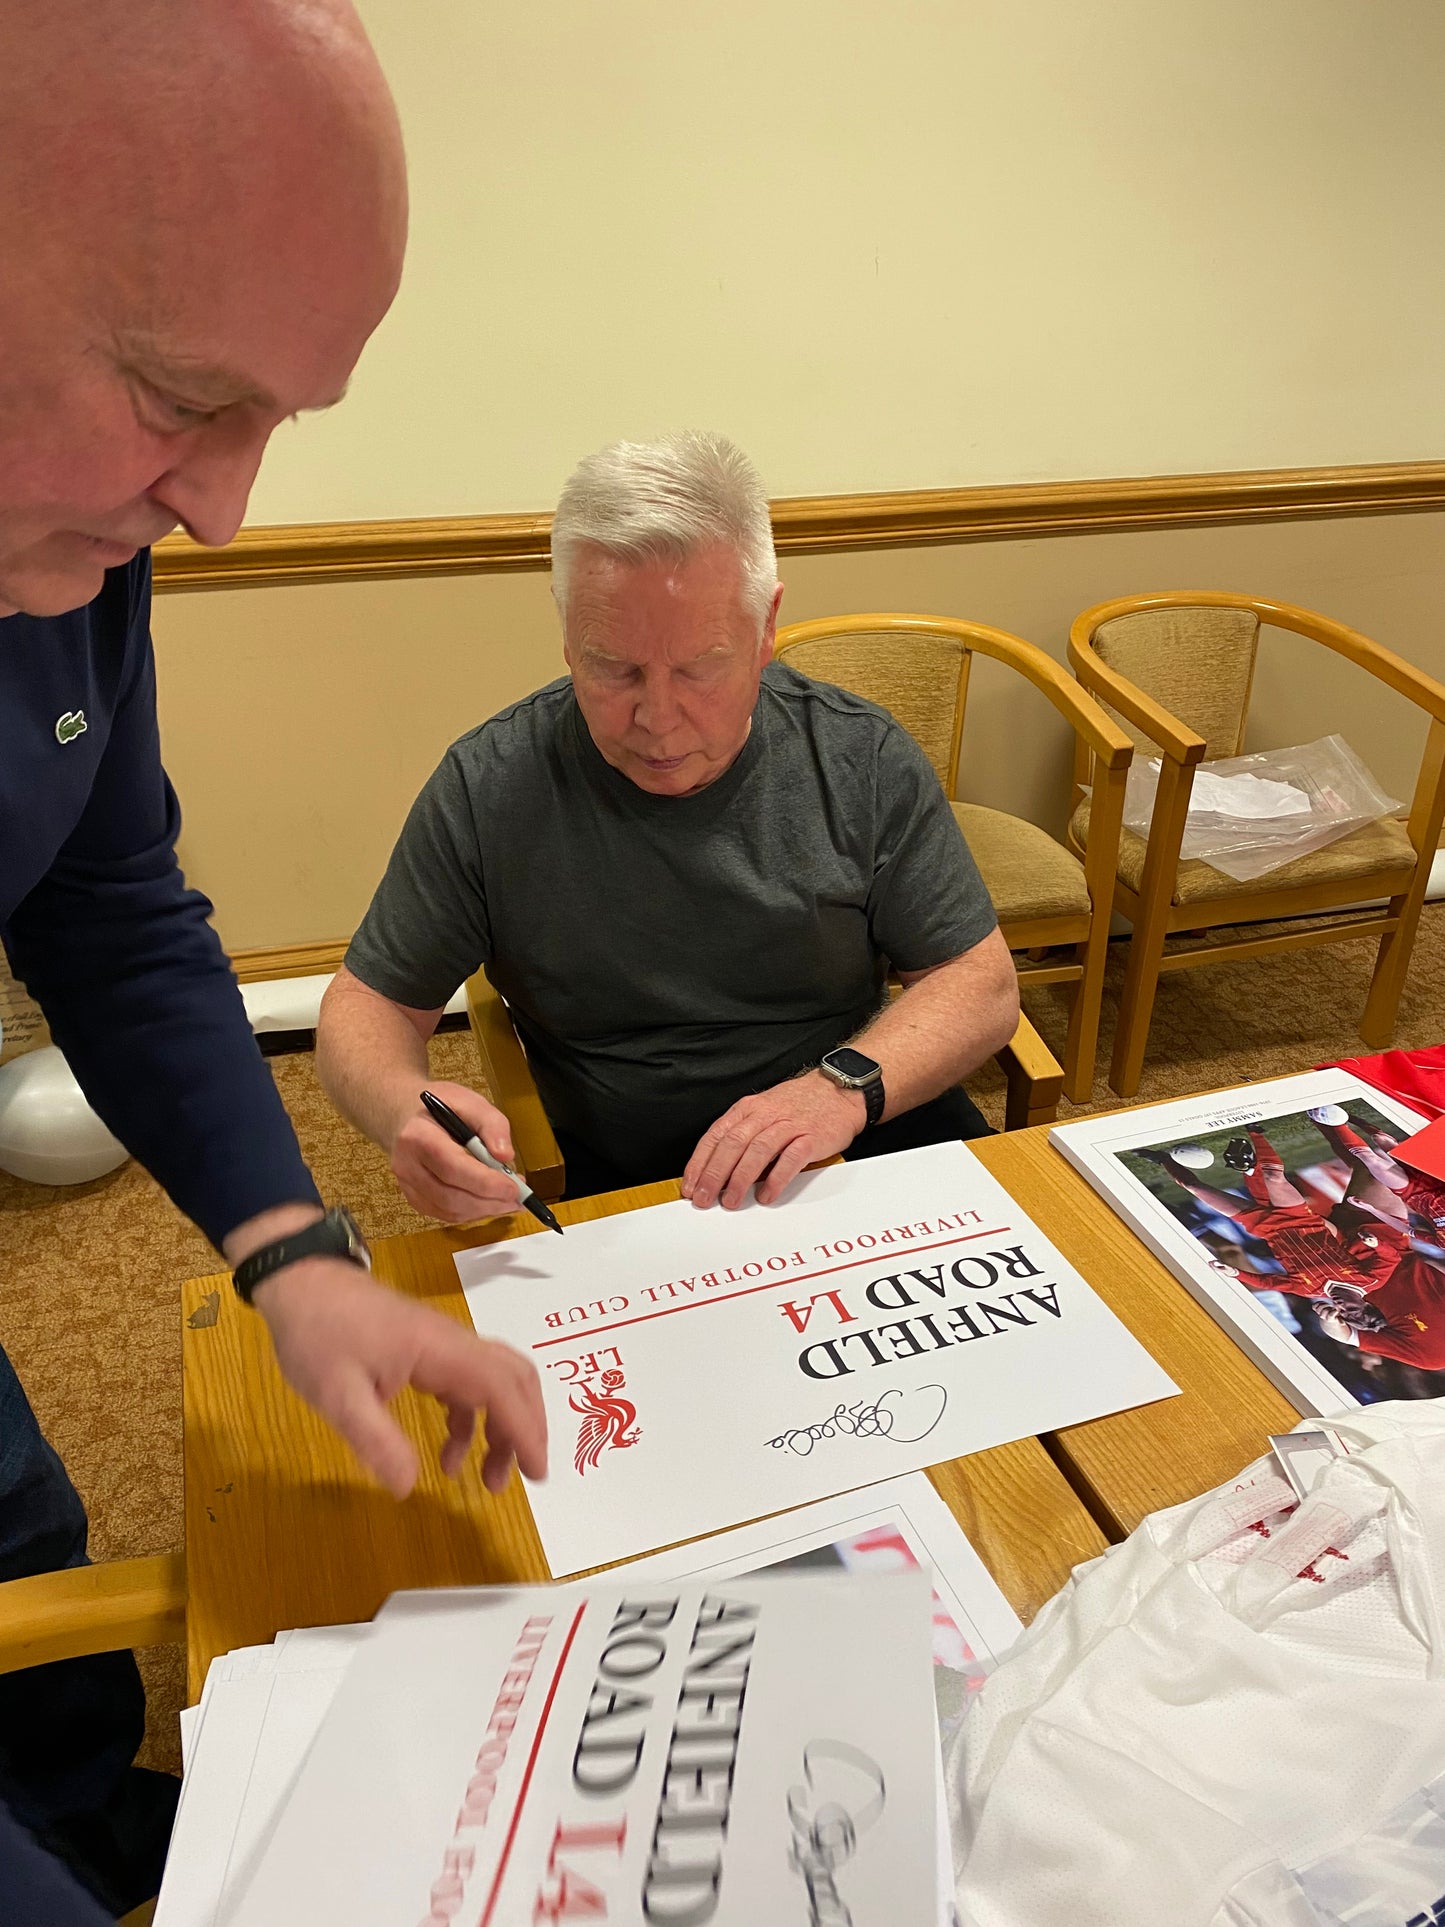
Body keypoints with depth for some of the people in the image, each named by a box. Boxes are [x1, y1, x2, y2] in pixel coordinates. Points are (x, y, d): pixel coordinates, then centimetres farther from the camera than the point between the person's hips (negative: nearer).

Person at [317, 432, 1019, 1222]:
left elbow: (982, 985, -1)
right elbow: (368, 1001, -1)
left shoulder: (865, 762, -6)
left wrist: (846, 1086, -20)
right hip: (618, 1187, -2)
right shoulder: (487, 790, -10)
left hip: (870, 1145, 3)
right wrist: (404, 1107, -25)